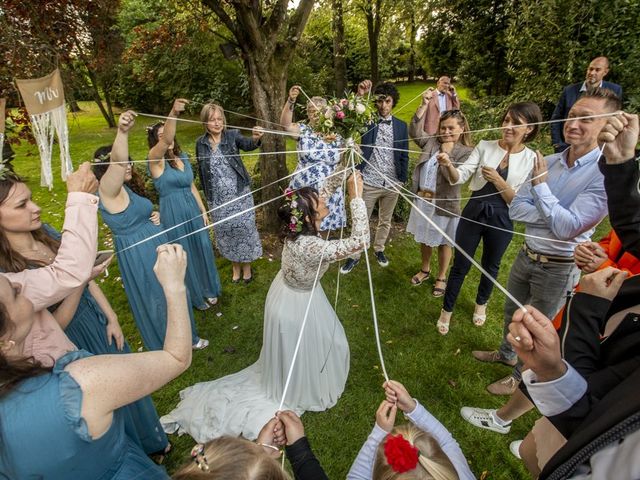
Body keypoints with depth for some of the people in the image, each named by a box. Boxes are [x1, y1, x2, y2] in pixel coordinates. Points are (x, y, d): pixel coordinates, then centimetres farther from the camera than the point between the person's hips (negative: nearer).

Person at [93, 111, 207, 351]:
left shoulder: (124, 189, 10)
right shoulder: (108, 189, -18)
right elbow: (117, 162, -40)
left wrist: (153, 218, 4)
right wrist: (122, 131, -55)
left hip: (156, 249, 9)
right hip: (139, 255, -9)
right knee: (157, 301, 8)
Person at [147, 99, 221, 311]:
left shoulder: (182, 156, 6)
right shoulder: (155, 159, -14)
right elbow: (166, 141, -36)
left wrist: (203, 211, 11)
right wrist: (173, 114, -51)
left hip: (193, 210, 6)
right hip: (173, 214, -6)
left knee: (201, 250, 15)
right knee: (184, 255, 9)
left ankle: (207, 289, 37)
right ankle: (194, 296, 29)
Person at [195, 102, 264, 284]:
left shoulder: (232, 135, -7)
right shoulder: (200, 143, 0)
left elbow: (246, 145, -28)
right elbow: (201, 171, 8)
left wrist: (255, 139, -51)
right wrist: (207, 195, 9)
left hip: (240, 194, -2)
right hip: (218, 199, 3)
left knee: (244, 228, 4)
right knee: (225, 231, 12)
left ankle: (246, 266, 26)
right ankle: (235, 266, 33)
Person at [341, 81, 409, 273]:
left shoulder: (401, 126, 5)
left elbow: (404, 155, 8)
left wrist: (403, 180, 4)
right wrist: (359, 96, -31)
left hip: (392, 184, 3)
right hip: (369, 183, -2)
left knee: (385, 220, 17)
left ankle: (379, 249, 38)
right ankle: (355, 255, 21)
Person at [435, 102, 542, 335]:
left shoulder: (532, 160, -7)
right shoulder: (485, 146, -4)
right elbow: (460, 177, -13)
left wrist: (497, 180, -24)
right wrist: (449, 165, -34)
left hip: (501, 220, 0)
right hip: (473, 212, 0)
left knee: (490, 266, 20)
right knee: (460, 265, 8)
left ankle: (481, 304, 47)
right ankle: (447, 310, 27)